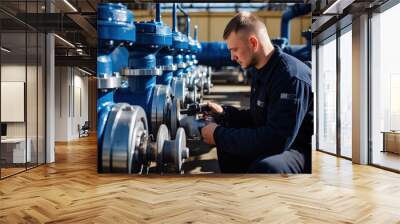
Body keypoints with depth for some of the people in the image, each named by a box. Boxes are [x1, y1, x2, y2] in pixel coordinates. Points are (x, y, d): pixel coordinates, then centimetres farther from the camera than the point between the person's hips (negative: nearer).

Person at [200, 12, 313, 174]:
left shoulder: (291, 76, -25)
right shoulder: (260, 70, 6)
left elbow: (277, 139, -31)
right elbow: (257, 117, 17)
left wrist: (220, 135, -24)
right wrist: (224, 113, 3)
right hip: (280, 142, 10)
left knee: (263, 167, -36)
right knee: (227, 145, 8)